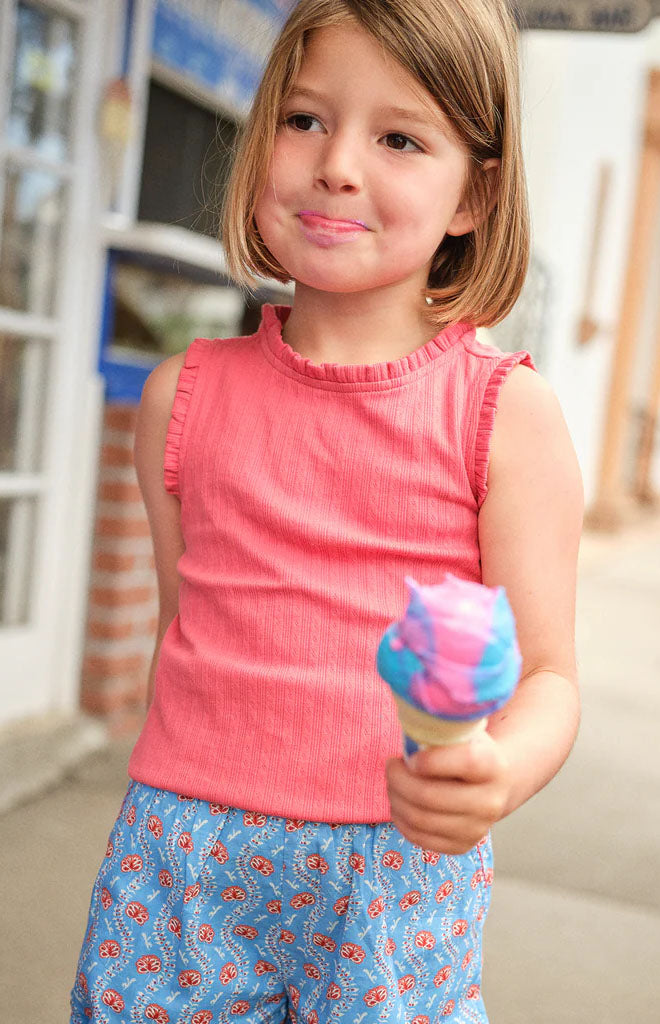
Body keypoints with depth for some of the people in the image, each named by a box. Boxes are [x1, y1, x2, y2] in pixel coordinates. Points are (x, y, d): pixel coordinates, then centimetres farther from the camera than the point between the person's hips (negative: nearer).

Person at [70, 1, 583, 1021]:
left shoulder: (507, 411, -5)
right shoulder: (183, 394, 3)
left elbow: (545, 674, -6)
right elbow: (184, 631, 11)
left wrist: (496, 773, -26)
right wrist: (170, 821, 9)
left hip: (398, 869, -2)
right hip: (182, 857, 2)